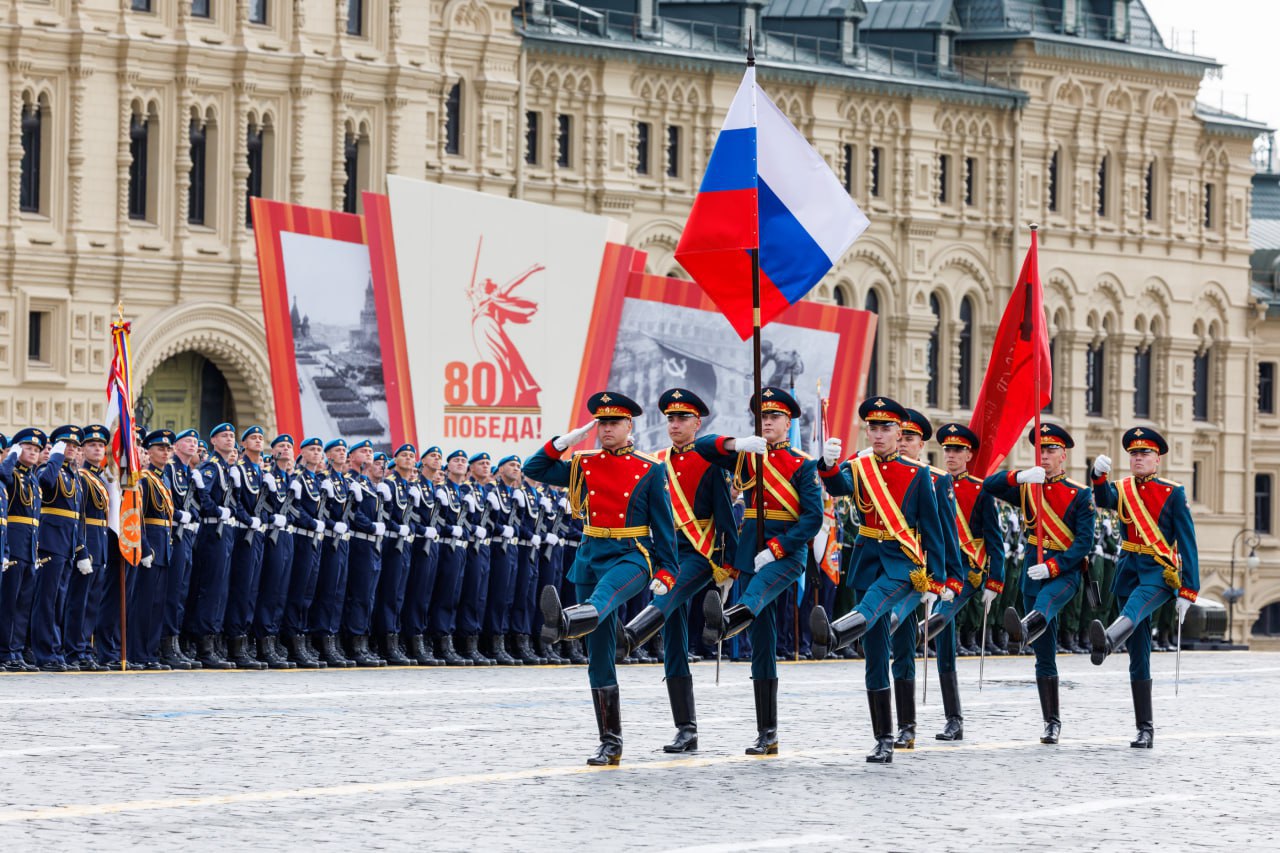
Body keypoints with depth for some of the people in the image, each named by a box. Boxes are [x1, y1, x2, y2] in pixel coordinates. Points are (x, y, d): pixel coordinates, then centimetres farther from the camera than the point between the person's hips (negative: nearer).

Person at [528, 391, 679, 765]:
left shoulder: (650, 471, 3)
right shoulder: (583, 465, 12)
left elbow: (664, 526, 2)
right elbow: (534, 469, 11)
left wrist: (666, 572, -6)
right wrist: (566, 440, 1)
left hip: (631, 555, -5)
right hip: (591, 556, 5)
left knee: (605, 591, -41)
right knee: (599, 654, 2)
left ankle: (565, 621, -77)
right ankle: (611, 743, 6)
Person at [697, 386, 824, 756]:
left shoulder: (803, 465, 2)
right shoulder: (745, 457, 14)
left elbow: (813, 519, -6)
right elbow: (700, 446, 6)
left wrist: (775, 549, -17)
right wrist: (736, 444, -13)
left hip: (787, 551, -5)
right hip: (750, 554, 5)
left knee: (757, 591, -39)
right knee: (762, 644, 2)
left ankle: (725, 621, -75)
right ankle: (767, 735, 2)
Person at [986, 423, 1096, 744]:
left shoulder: (1080, 495, 1)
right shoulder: (1026, 489, 13)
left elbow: (1085, 542, -7)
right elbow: (989, 485, 0)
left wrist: (1053, 567, -20)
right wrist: (1020, 476, -18)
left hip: (1065, 571, -5)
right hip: (1034, 570, 5)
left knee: (1045, 599, -41)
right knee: (1044, 655, 4)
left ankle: (1026, 629, -76)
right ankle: (1052, 722, 8)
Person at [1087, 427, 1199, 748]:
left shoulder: (1173, 494, 0)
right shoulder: (1123, 490, 10)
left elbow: (1187, 545, -3)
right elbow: (1104, 501, -14)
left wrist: (1187, 592, -10)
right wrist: (1099, 476, -35)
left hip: (1160, 571, -5)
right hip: (1129, 572, 5)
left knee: (1135, 606, -39)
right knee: (1138, 658, 3)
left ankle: (1105, 642, -71)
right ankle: (1145, 730, 5)